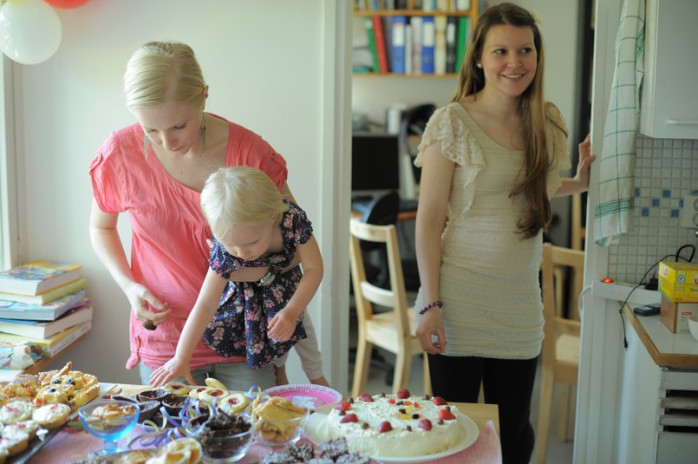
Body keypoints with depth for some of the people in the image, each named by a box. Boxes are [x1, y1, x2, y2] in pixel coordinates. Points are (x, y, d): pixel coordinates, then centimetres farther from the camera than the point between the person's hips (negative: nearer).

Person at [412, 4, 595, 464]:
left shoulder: (548, 121, 6)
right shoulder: (452, 122, -8)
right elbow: (429, 218, -8)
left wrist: (579, 183, 5)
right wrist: (430, 304, -12)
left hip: (519, 304, 4)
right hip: (459, 304, -4)